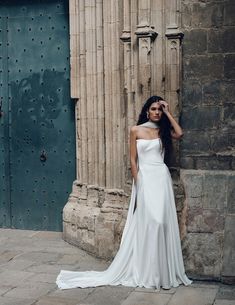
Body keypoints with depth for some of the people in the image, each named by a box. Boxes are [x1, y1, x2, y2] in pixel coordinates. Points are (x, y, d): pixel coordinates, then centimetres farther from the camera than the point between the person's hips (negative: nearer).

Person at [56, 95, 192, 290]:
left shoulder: (164, 130, 12)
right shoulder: (136, 130, 5)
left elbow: (180, 134, -9)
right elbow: (133, 160, 2)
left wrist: (168, 113, 0)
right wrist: (138, 184, -6)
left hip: (161, 178, 2)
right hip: (145, 179, -2)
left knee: (162, 221, -2)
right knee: (147, 222, -6)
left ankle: (162, 272, 7)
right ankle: (146, 272, 4)